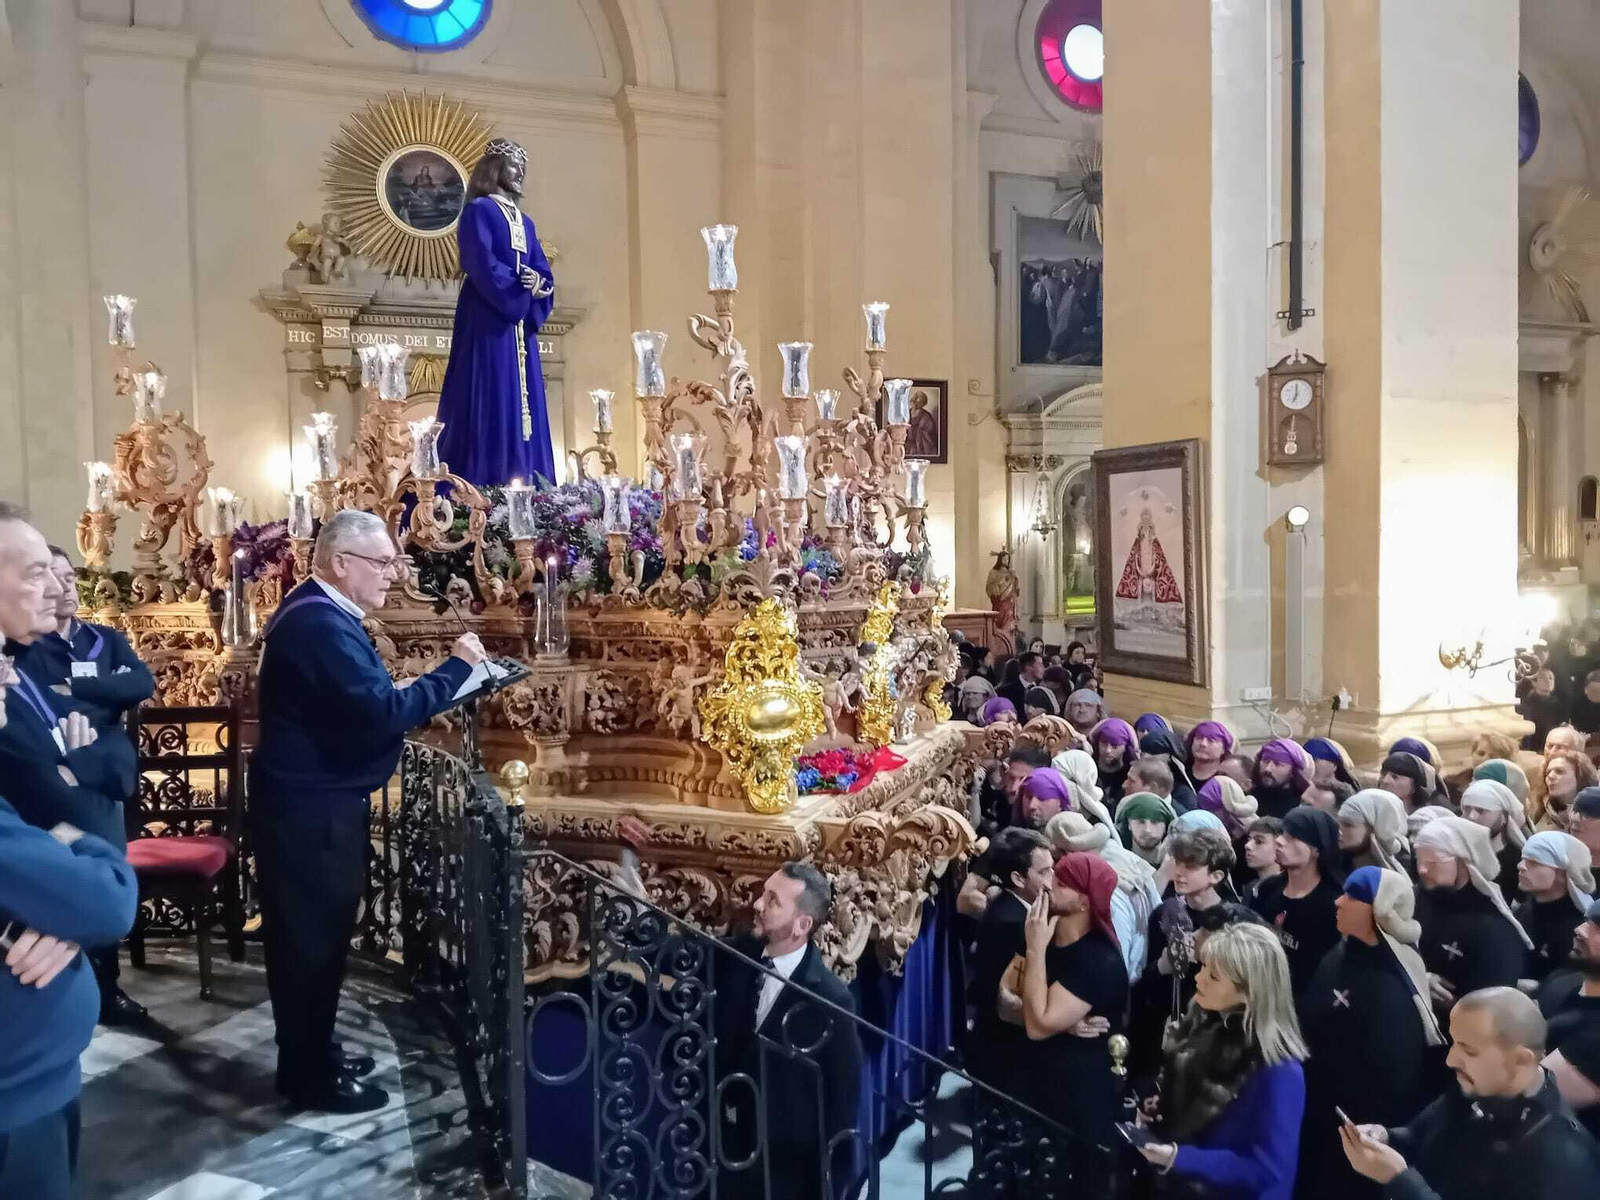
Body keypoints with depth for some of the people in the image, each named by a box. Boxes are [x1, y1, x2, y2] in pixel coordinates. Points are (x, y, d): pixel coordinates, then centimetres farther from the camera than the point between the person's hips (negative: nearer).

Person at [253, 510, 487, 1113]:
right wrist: (456, 668, -23)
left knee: (316, 933, 19)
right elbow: (381, 713, -31)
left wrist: (439, 684, 4)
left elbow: (361, 705, 17)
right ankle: (309, 1075, 17)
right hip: (311, 807, -11)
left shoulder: (317, 613, 12)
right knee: (313, 937, 3)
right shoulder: (321, 625, -24)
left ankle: (312, 1053, 33)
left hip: (312, 799, 11)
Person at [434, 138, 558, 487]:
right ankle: (483, 488, -11)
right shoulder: (478, 211, -1)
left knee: (523, 400, 4)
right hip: (488, 321, -8)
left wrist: (540, 285, -8)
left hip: (519, 325, 8)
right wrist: (521, 285, -13)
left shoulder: (525, 222, 22)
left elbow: (543, 272, 13)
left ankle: (524, 485, 6)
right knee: (490, 400, -12)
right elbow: (482, 266, -14)